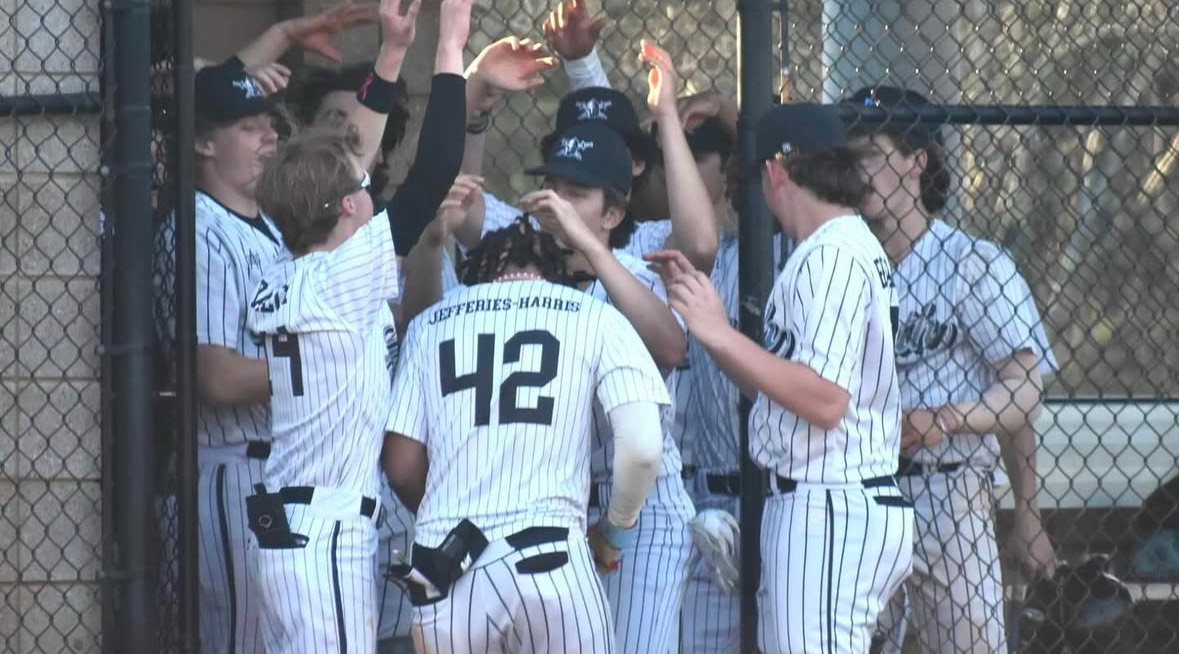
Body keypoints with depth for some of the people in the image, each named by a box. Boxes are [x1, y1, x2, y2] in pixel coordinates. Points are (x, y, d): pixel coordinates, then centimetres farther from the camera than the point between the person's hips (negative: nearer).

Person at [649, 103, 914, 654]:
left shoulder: (833, 257, -14)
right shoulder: (849, 249, 18)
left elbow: (826, 400, -23)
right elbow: (768, 383, 20)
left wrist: (721, 335, -21)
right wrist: (699, 302, 15)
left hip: (829, 516, -11)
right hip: (805, 509, 11)